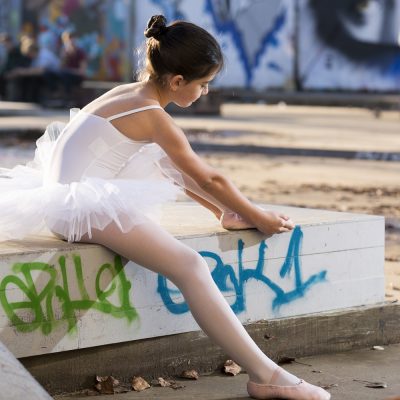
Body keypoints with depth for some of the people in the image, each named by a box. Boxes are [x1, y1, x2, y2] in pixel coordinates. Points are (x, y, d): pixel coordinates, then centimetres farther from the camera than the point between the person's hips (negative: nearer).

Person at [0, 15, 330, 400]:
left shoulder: (127, 93, 15)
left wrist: (225, 209, 24)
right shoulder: (153, 117, -10)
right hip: (86, 208, -10)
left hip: (71, 195, 10)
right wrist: (258, 218, 9)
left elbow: (184, 175, 24)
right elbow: (208, 179, -3)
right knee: (190, 266, -21)